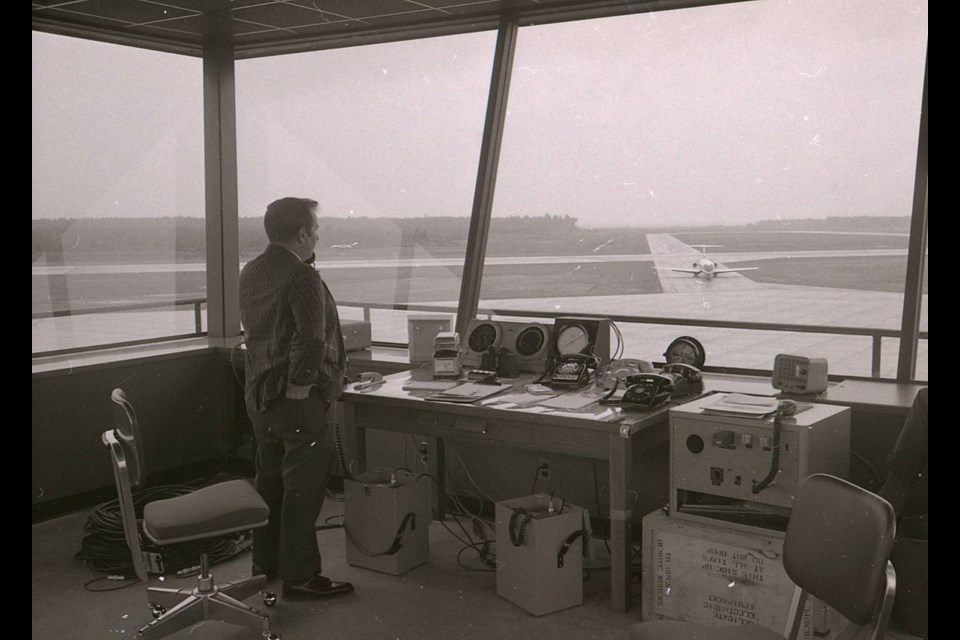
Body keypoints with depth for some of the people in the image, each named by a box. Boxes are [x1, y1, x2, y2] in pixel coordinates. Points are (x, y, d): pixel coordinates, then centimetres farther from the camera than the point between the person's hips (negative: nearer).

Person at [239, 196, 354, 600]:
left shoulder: (250, 273, 8)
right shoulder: (302, 278, -19)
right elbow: (310, 340, -28)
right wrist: (298, 389, -22)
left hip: (258, 395, 9)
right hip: (299, 400, -9)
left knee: (269, 479, 20)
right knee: (303, 488, 0)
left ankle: (265, 562, 32)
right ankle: (299, 577, 7)